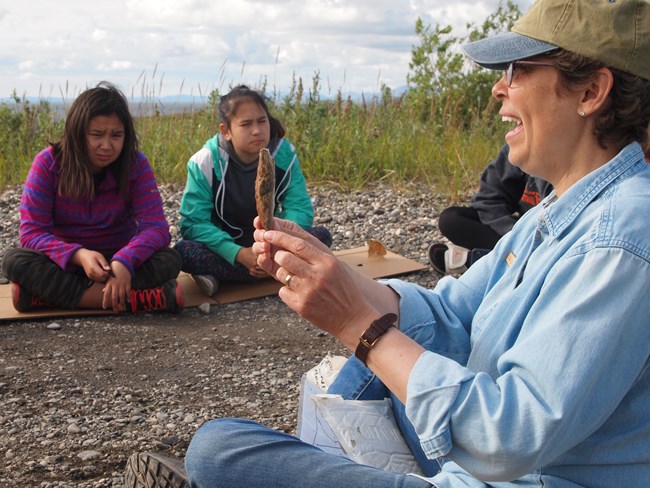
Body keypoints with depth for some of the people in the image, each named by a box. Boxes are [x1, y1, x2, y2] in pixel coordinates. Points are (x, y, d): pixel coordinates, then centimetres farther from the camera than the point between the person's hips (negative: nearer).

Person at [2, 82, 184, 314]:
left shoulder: (136, 163, -11)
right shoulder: (48, 163, -13)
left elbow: (155, 227, -19)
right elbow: (32, 232, -17)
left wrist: (123, 261, -40)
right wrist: (79, 255, -36)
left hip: (117, 260, 0)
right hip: (65, 261, 0)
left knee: (170, 260, -28)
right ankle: (135, 299, -36)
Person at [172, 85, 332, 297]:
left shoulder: (284, 154, -13)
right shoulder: (204, 162, -19)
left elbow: (299, 207, -15)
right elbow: (194, 222, -23)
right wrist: (238, 254, -37)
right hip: (226, 247, -2)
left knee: (321, 236, -22)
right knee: (183, 250, -32)